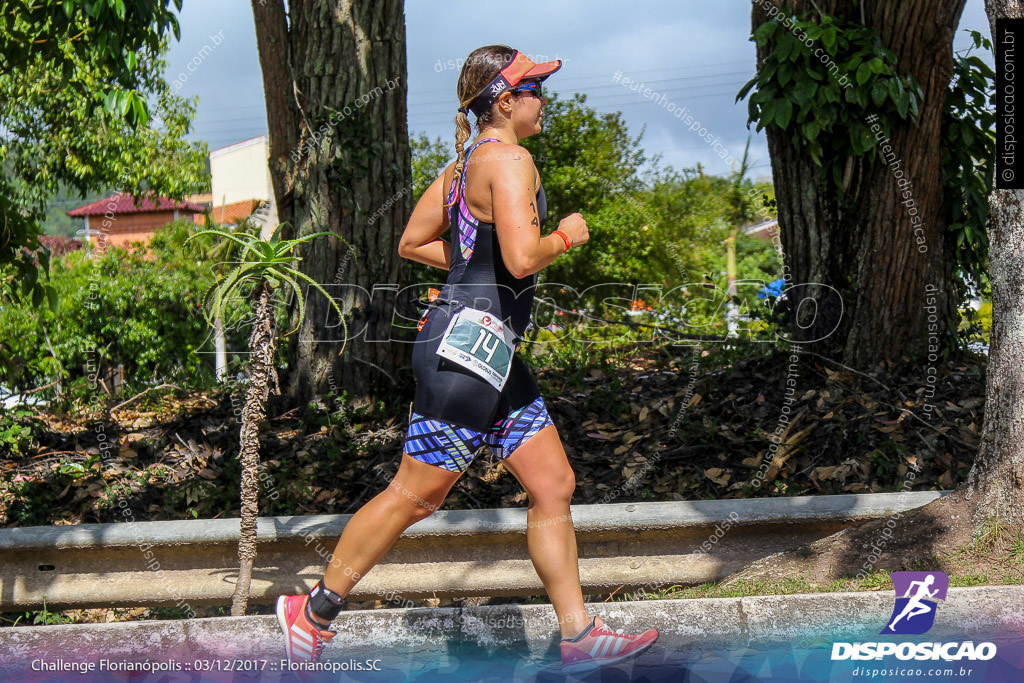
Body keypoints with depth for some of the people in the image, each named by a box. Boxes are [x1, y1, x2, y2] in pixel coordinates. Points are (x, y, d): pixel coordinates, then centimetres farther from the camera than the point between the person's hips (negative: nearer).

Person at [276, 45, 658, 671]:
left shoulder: (466, 162, 16)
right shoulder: (509, 159, -13)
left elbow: (412, 243, 22)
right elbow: (523, 258, -24)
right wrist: (565, 237, -6)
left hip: (492, 350, 11)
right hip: (469, 343, -11)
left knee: (555, 485, 8)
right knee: (415, 495, -2)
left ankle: (579, 635, 12)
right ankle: (314, 609, 10)